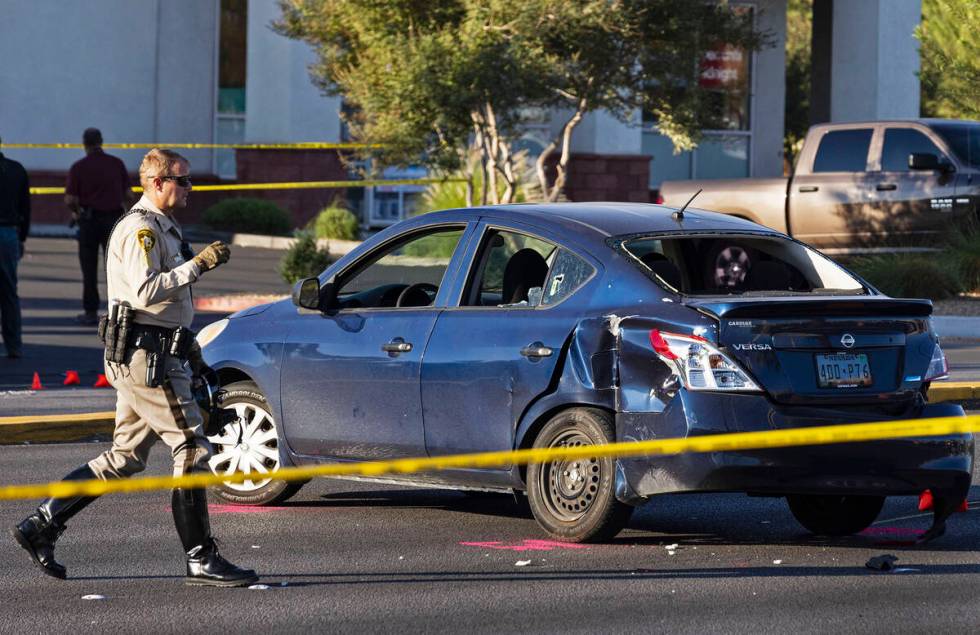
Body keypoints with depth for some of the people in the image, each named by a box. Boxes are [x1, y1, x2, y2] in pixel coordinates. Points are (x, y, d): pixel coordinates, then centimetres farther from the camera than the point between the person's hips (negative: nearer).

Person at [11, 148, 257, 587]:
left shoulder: (162, 228, 21)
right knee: (191, 449, -8)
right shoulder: (141, 229, -12)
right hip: (146, 357, -11)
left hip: (158, 355, 11)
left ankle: (41, 525, 12)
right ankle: (201, 561, -5)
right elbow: (145, 291, -25)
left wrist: (192, 354, 28)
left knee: (124, 457, 11)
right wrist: (197, 265, -23)